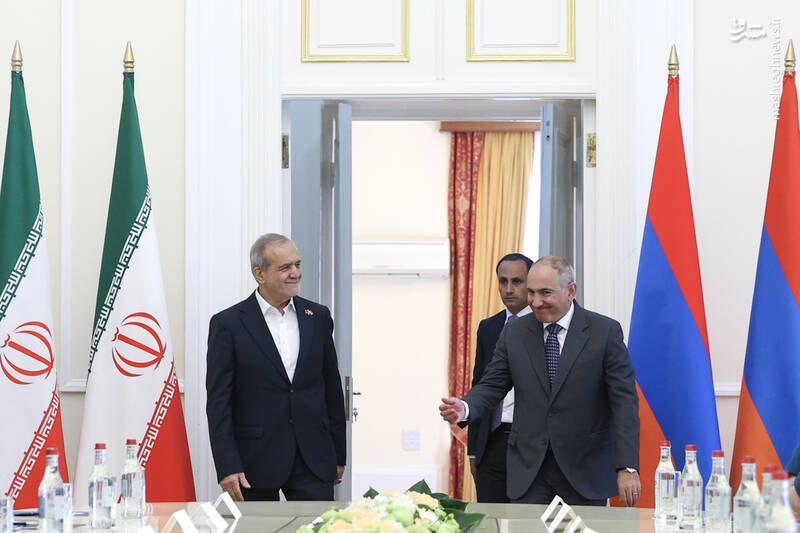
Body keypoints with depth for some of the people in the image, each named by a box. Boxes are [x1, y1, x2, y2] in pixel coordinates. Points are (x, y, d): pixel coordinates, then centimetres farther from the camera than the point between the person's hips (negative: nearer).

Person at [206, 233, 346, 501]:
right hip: (256, 463, -3)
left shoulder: (318, 317, 9)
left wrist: (338, 456, 13)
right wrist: (227, 467, -12)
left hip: (313, 460, 3)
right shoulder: (227, 324, -3)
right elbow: (218, 402, -5)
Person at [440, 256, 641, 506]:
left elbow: (624, 401, -7)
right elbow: (493, 385, 8)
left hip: (585, 469, -2)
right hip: (528, 469, 2)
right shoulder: (514, 332, 7)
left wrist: (628, 468, -15)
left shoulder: (605, 331, -4)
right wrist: (465, 407, -16)